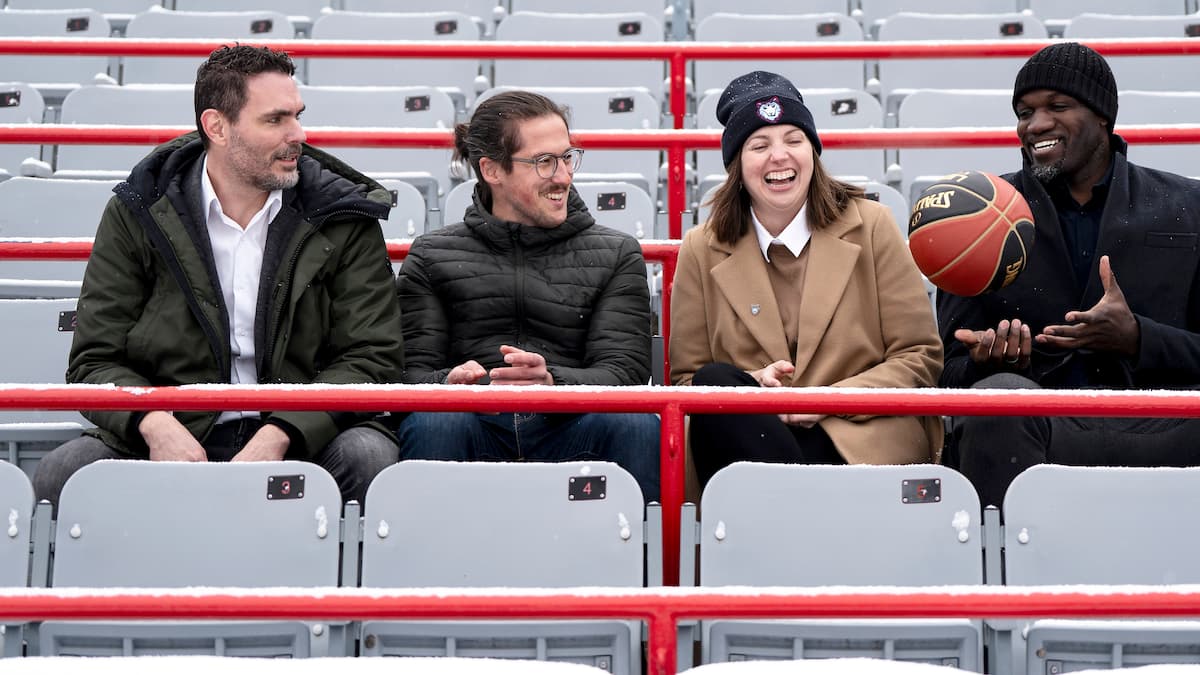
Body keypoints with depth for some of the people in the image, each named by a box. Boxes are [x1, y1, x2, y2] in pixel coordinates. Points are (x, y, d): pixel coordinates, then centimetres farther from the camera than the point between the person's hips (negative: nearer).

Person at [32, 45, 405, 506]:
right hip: (173, 437, 0)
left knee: (369, 456, -32)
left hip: (301, 438, 0)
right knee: (59, 474, -27)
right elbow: (96, 361, 2)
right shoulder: (137, 213, 4)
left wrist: (278, 436, -20)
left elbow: (372, 359, -3)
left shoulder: (344, 218, 3)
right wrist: (155, 425, -21)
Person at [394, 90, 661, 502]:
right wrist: (449, 383, -18)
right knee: (434, 422, -33)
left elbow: (625, 371, 3)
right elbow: (413, 371, 8)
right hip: (476, 428, 0)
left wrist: (552, 381, -19)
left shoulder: (616, 255, 16)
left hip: (566, 430, 0)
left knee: (636, 425, -30)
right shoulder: (433, 256, 15)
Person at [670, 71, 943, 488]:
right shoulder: (702, 250, 9)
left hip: (860, 438, -3)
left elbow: (920, 359, 4)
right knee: (716, 383, -33)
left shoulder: (871, 226, 6)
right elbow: (686, 379, 9)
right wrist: (754, 385, -13)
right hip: (753, 430, 4)